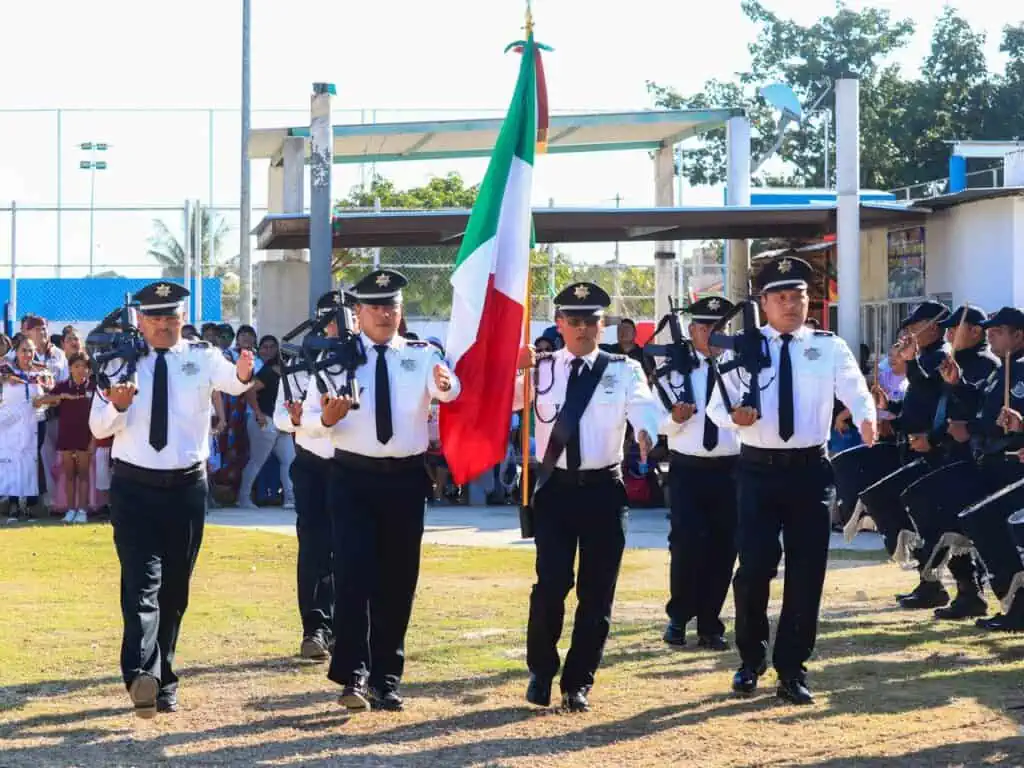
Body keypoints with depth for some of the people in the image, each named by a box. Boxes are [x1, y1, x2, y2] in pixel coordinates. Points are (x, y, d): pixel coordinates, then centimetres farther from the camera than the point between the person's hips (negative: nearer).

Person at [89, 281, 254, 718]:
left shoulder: (201, 358, 1)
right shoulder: (121, 364, 0)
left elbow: (231, 381, -20)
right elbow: (98, 427, -5)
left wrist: (243, 374, -43)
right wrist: (117, 405, -26)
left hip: (187, 486, 2)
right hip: (135, 487, -2)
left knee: (175, 588, 10)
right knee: (143, 582, -16)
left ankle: (163, 682, 22)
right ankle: (141, 675, -31)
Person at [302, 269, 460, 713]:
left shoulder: (421, 355, 3)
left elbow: (447, 388, -19)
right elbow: (308, 417, -1)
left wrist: (446, 385, -44)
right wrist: (325, 418, -24)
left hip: (405, 479, 2)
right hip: (353, 477, -2)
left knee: (398, 580, 7)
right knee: (353, 574, -11)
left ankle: (386, 680, 18)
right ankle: (353, 676, -10)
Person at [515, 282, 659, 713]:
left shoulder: (624, 370, 3)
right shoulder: (540, 369, 6)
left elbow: (643, 404, -15)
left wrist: (646, 433, -37)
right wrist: (513, 370, -20)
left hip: (603, 488, 0)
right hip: (555, 487, 0)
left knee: (597, 592, 4)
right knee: (552, 584, -9)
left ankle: (578, 684, 17)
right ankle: (541, 674, 12)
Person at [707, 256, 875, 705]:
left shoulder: (829, 348, 3)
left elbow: (856, 391, -11)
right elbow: (717, 404, -1)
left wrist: (866, 419, -33)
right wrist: (733, 416, -24)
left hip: (809, 469, 1)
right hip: (759, 470, -1)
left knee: (806, 571, 2)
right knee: (754, 566, -5)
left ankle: (792, 671, 13)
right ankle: (751, 659, 19)